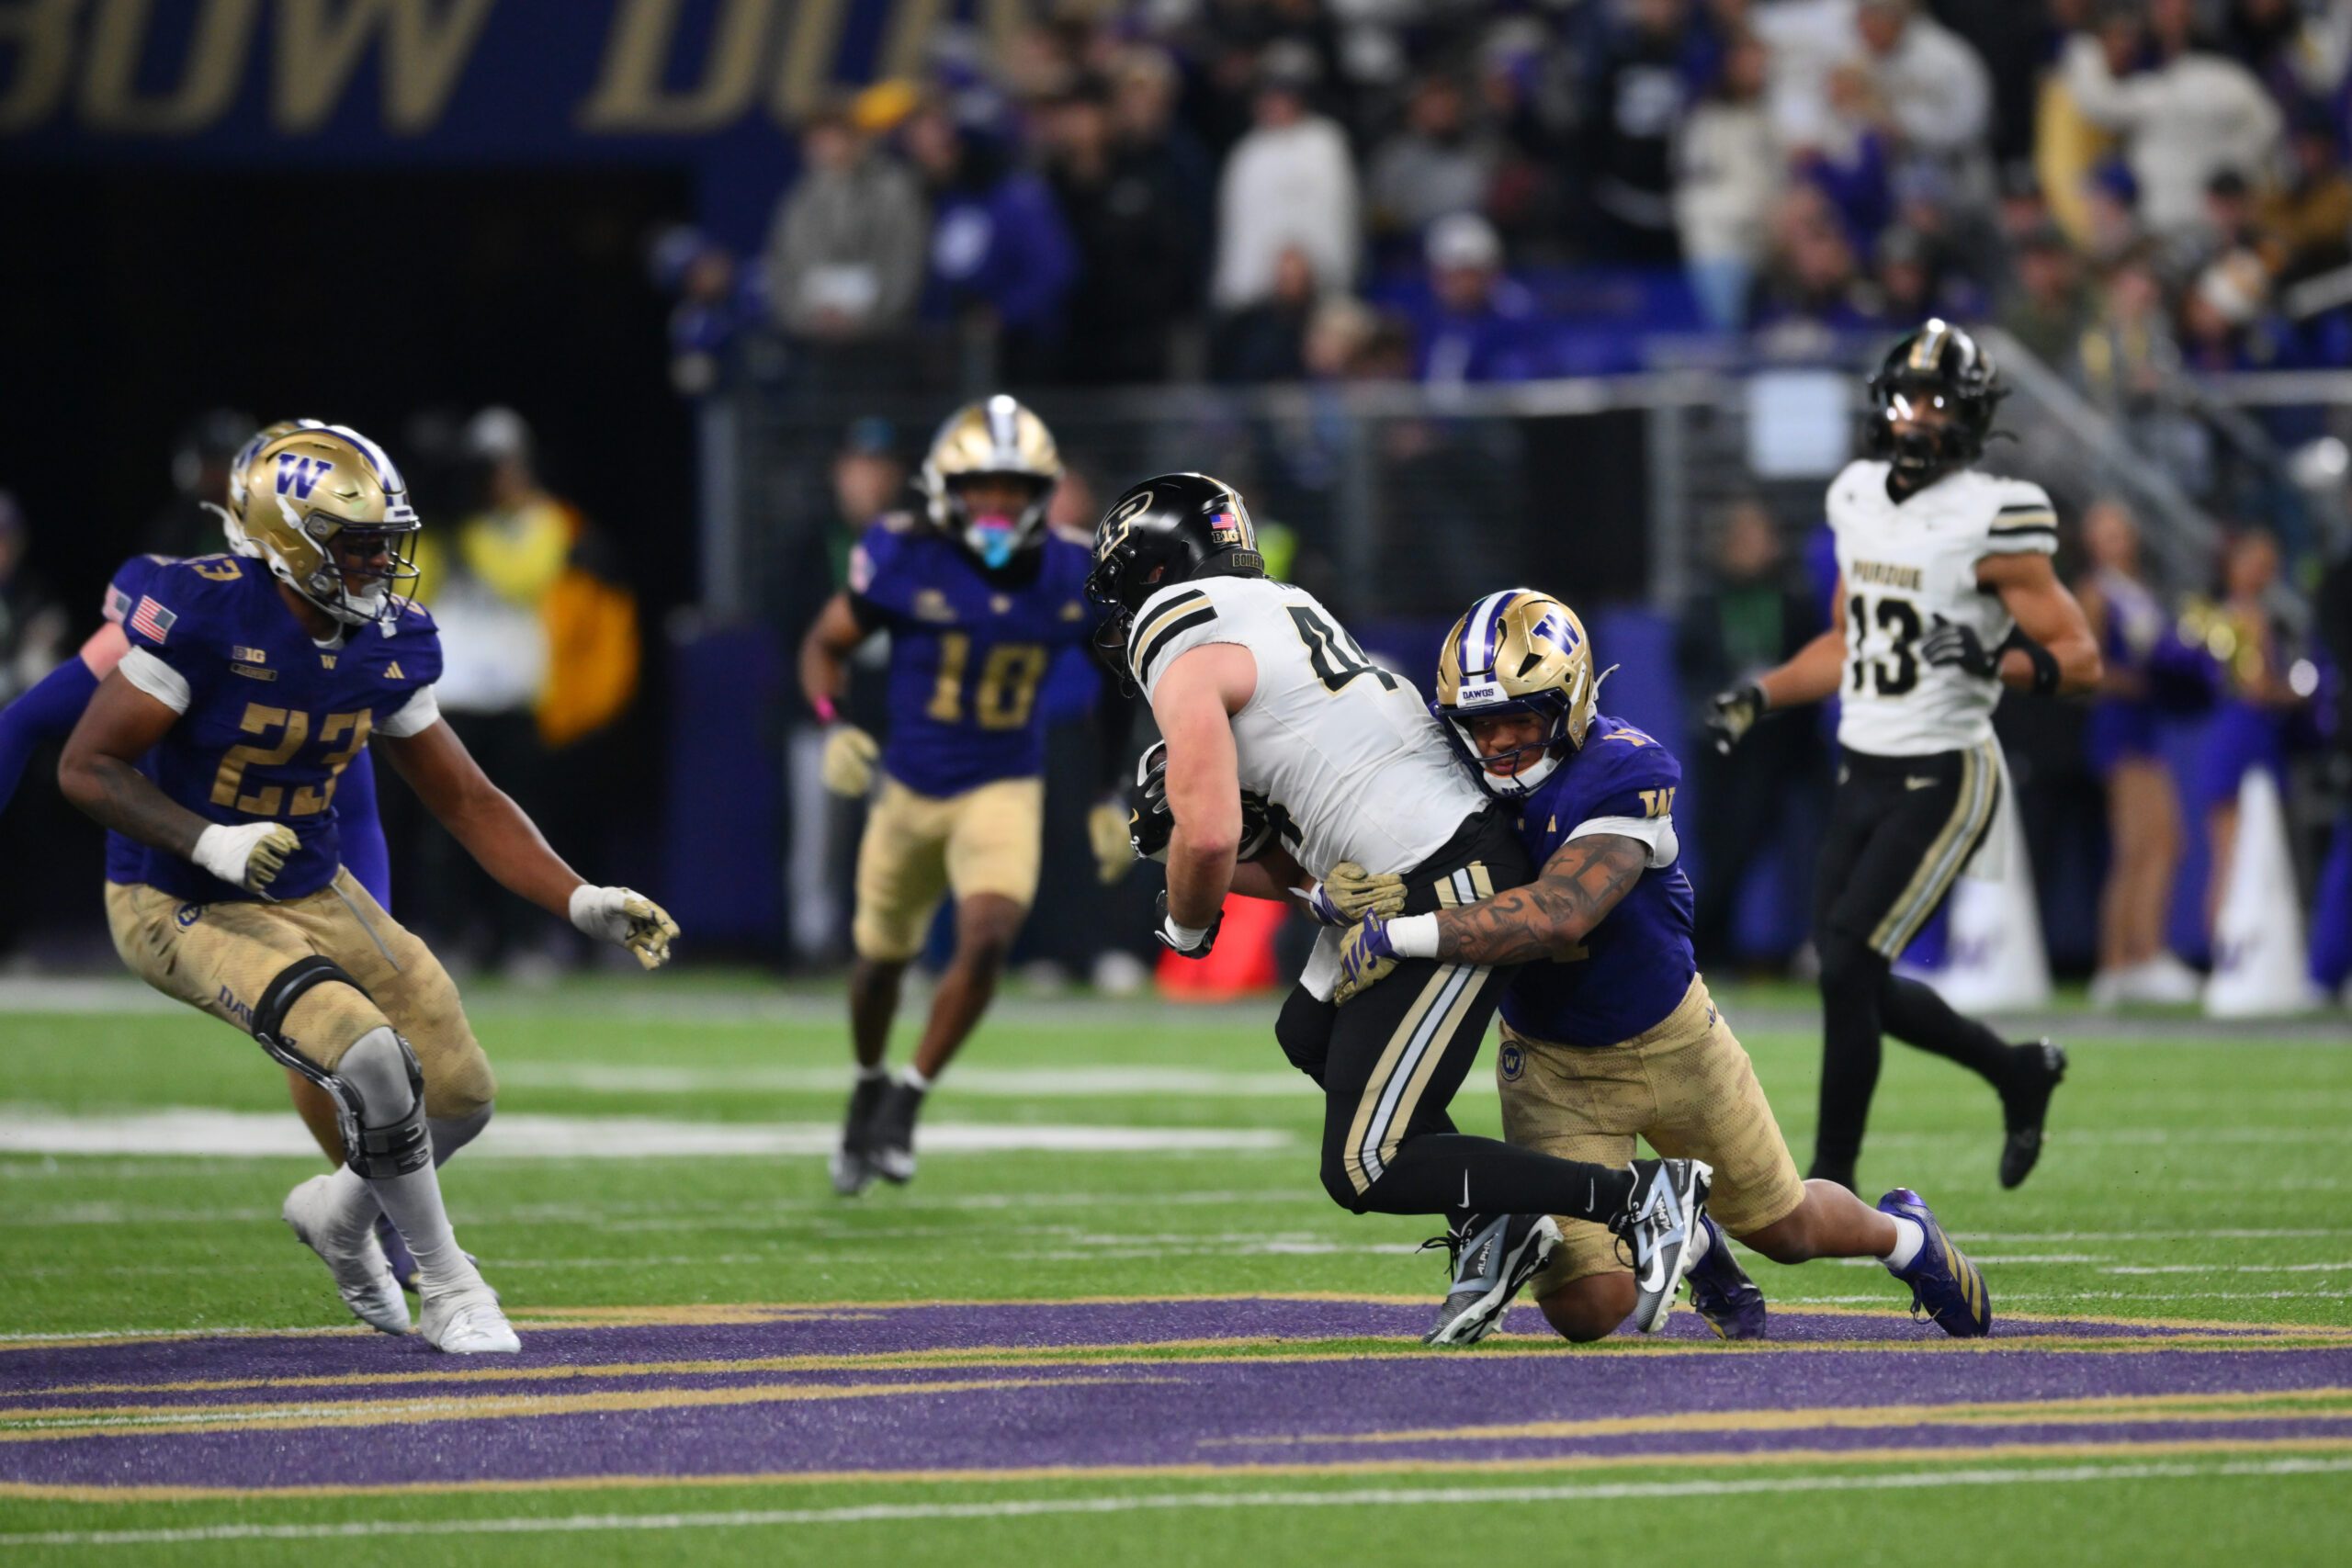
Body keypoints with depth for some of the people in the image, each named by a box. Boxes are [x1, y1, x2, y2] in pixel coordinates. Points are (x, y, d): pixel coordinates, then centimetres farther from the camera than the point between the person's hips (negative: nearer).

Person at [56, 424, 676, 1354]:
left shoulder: (389, 644, -4)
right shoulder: (205, 614, -24)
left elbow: (465, 801, 5)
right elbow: (87, 767, -20)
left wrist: (580, 902, -6)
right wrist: (209, 841, -34)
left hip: (316, 894, 7)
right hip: (190, 914, -7)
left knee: (459, 1095, 4)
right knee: (373, 1060, -26)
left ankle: (342, 1212, 37)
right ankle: (446, 1289, -5)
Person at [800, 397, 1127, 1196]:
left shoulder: (1069, 578, -10)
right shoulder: (903, 560, -16)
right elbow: (825, 644, -3)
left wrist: (1107, 799, 4)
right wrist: (835, 726, -20)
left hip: (1004, 792, 0)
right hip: (909, 790, 0)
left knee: (987, 941, -21)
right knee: (882, 956, 15)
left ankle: (908, 1101, -6)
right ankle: (868, 1087, 44)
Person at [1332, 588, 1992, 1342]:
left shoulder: (1621, 775, -30)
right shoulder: (1453, 769, -15)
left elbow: (1559, 914, -43)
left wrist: (1409, 935, -50)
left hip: (1671, 1040, -3)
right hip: (1553, 1069, 3)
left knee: (1786, 1230, 16)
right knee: (1588, 1308, -8)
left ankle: (1901, 1233, 53)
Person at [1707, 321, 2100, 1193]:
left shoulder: (1990, 522, -13)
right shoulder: (1860, 500, 9)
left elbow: (2081, 659, -13)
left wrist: (1994, 662, -29)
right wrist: (1763, 696, 13)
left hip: (1942, 782, -8)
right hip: (1864, 773, 8)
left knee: (1848, 967, -13)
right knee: (1858, 984, 8)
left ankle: (1832, 1180, -3)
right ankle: (2019, 1073, 31)